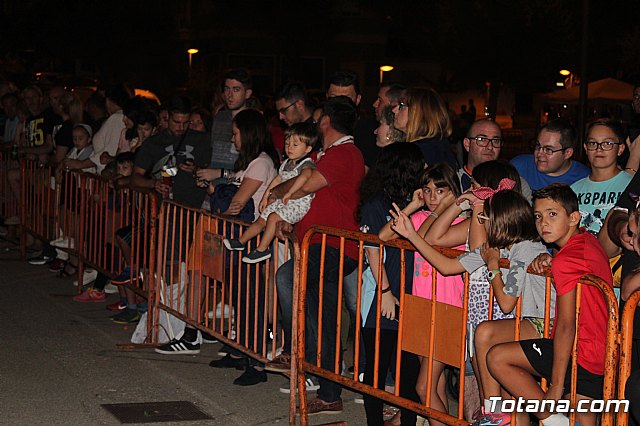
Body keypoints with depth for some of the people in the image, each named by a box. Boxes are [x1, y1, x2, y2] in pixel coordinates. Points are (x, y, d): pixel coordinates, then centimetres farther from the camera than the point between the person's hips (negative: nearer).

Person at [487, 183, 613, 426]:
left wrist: (556, 386, -17)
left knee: (497, 358, -5)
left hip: (583, 354, -9)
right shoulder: (588, 241, 8)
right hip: (601, 355, 9)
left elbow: (566, 327, -20)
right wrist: (548, 259, 11)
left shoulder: (565, 261, -18)